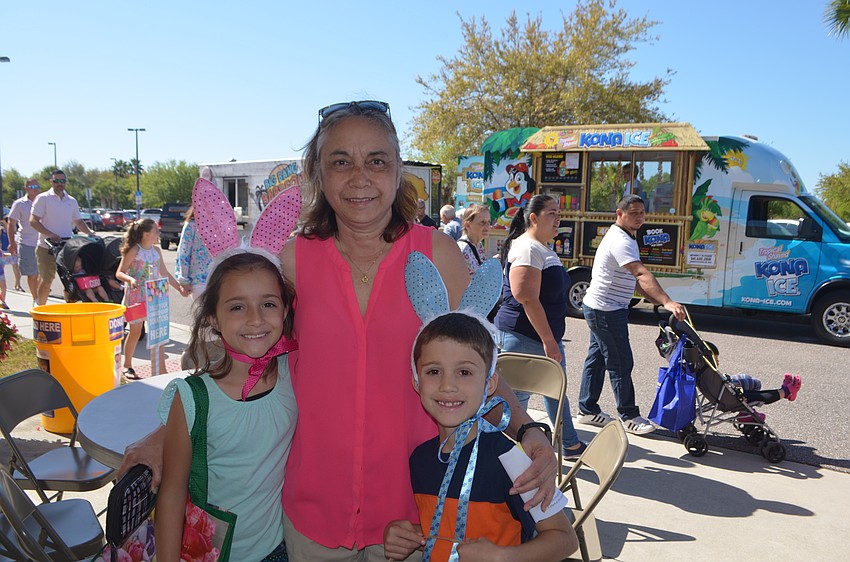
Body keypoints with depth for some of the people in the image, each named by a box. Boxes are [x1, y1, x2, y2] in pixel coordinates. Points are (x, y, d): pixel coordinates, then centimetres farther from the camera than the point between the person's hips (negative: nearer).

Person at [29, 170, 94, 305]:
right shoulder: (43, 198, -2)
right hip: (47, 247, -4)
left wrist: (90, 233, 4)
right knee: (46, 280, 2)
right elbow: (33, 221, -8)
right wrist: (51, 235, -21)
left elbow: (78, 221, 22)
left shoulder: (72, 201, 13)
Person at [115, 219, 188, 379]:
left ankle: (161, 370, 1)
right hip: (136, 296, -5)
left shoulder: (156, 251, 7)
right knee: (135, 332, 8)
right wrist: (130, 279, -33)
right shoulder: (134, 251, -11)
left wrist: (179, 287, 12)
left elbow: (164, 273, 16)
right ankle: (127, 366, 29)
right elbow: (119, 273, -13)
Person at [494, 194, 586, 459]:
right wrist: (548, 341, -25)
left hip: (547, 335, 11)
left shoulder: (545, 249, 15)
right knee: (516, 397, 1)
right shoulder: (527, 248, -17)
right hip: (523, 337, -11)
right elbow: (527, 298, -26)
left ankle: (570, 445, 37)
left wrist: (552, 339, 25)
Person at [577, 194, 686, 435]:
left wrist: (658, 300, 8)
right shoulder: (620, 241, -20)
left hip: (599, 308, 11)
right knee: (621, 363, -3)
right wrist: (667, 302, -43)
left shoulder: (624, 238, 14)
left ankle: (587, 410, 23)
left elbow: (635, 279, 16)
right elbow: (642, 274, -34)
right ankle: (629, 416, 8)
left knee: (597, 358, 14)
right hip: (606, 310, -11)